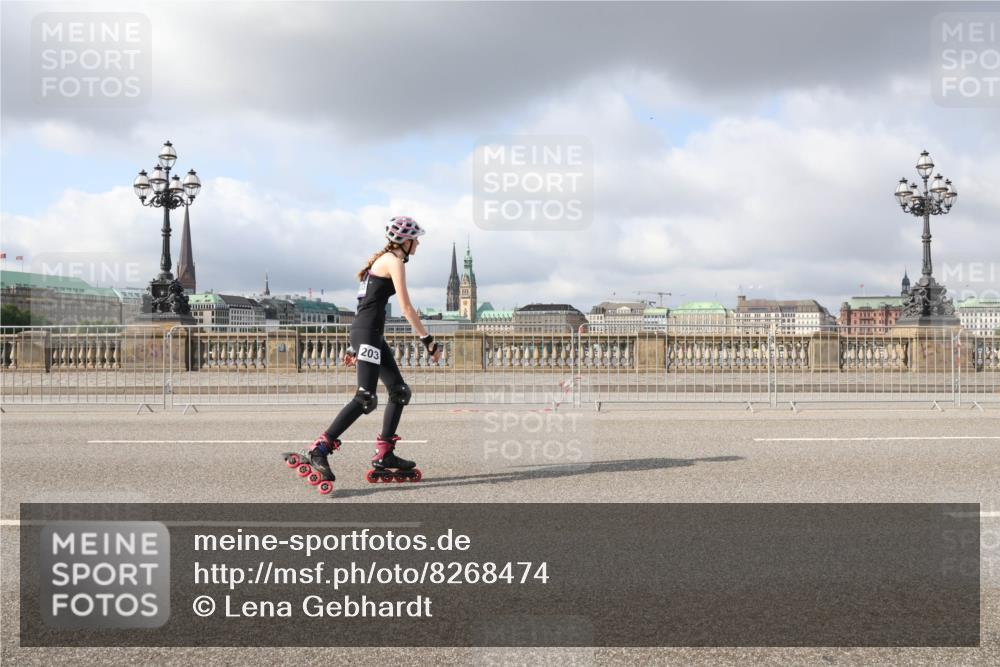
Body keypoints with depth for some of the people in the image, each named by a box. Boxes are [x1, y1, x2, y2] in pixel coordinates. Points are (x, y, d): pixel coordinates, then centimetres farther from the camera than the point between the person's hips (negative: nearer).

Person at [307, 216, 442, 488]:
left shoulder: (382, 259, 22)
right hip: (368, 333, -10)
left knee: (400, 392, 10)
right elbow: (406, 308, -14)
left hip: (371, 335, 10)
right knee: (366, 398, -16)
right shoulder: (394, 261, -7)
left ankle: (384, 455, 12)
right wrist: (429, 341, -10)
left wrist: (355, 347, 24)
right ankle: (320, 449, -16)